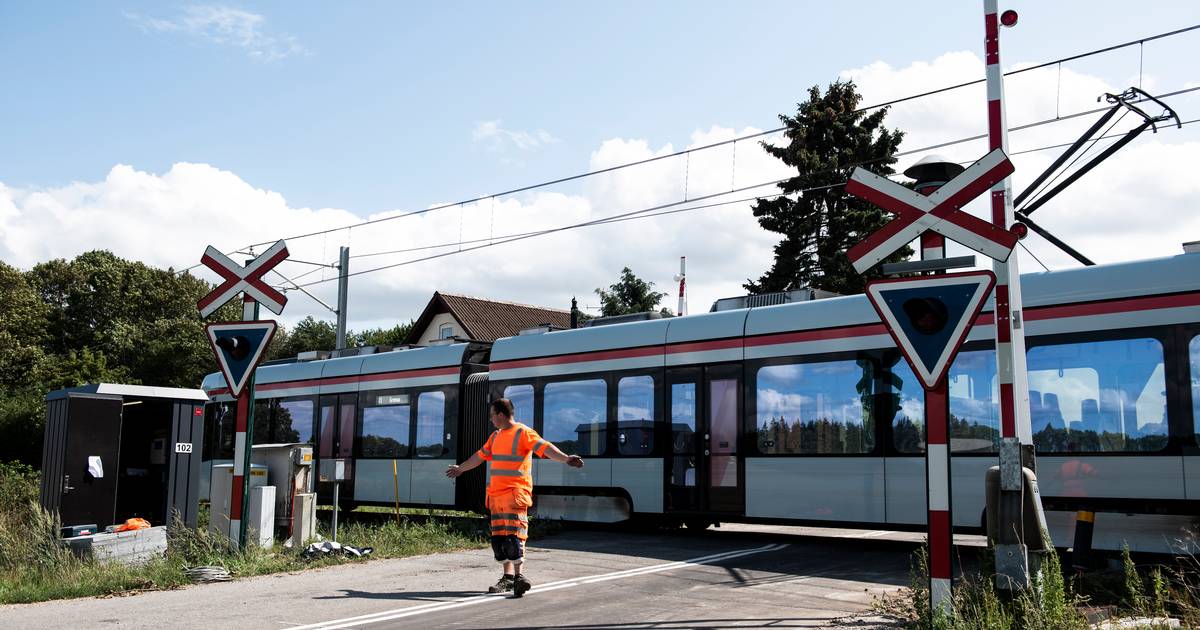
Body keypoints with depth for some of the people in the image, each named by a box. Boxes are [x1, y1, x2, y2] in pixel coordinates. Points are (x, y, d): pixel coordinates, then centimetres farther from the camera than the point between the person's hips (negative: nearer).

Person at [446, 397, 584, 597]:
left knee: (513, 535, -14)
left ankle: (518, 576, -12)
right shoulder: (496, 436, 19)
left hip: (515, 493, -8)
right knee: (499, 537, 7)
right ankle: (508, 577, 14)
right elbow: (480, 455, 34)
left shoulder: (523, 433, -7)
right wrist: (461, 468, 46)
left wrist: (565, 459, -36)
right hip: (496, 494, 8)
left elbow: (545, 448, -20)